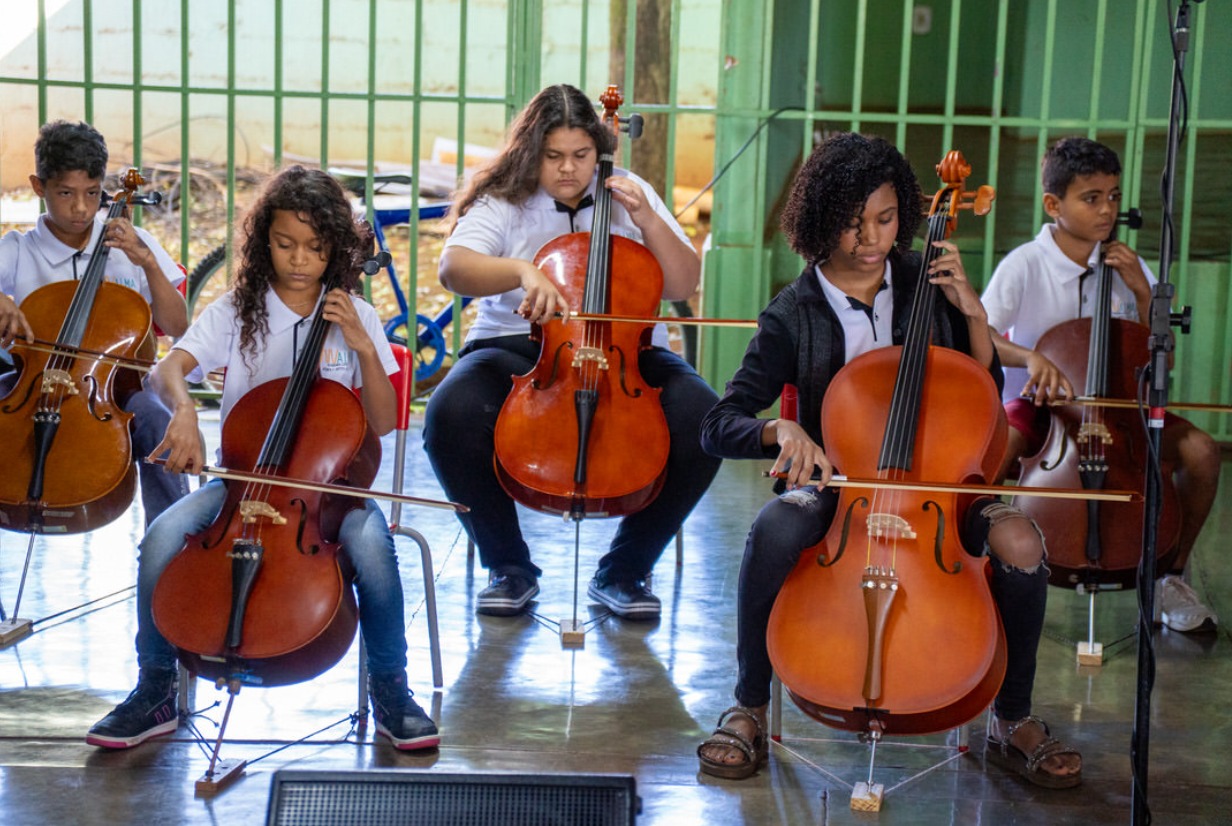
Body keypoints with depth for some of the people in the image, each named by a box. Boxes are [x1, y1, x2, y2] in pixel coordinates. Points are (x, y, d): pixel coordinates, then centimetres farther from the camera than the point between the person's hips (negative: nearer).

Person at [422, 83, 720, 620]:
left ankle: (624, 571, -8)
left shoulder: (629, 194, 11)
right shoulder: (502, 203, 2)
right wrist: (522, 270, -36)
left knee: (701, 418, -27)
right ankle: (509, 567, -9)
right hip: (517, 350, -1)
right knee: (451, 414, -32)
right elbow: (454, 267, -18)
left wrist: (648, 221, -8)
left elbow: (684, 285, 8)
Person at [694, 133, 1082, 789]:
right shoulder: (794, 317, -3)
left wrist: (972, 312, -6)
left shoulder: (925, 285, 5)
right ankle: (748, 710, -14)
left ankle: (1013, 722, -4)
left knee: (1019, 541, -28)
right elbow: (720, 425, -10)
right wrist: (781, 431, -32)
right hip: (836, 484, -2)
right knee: (774, 529, -35)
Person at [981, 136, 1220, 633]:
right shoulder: (1025, 266, -10)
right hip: (1040, 404, -3)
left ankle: (1172, 576, 3)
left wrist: (1143, 295, -10)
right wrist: (1030, 358, -40)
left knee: (1201, 451, -20)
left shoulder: (1127, 267, 2)